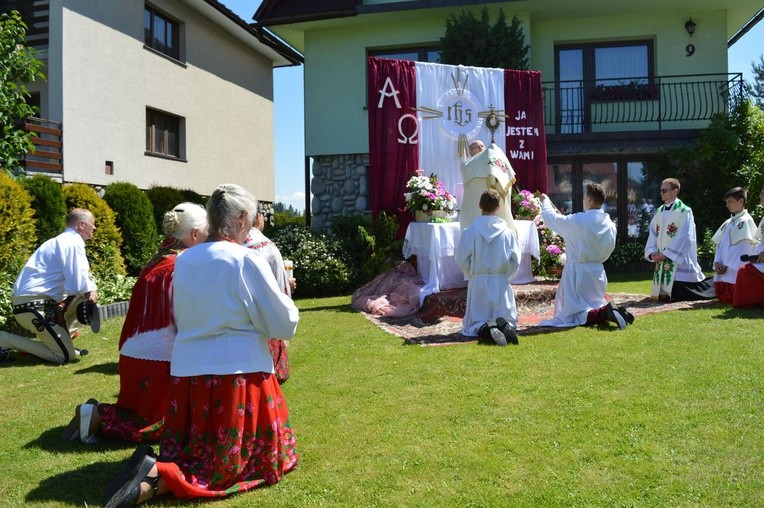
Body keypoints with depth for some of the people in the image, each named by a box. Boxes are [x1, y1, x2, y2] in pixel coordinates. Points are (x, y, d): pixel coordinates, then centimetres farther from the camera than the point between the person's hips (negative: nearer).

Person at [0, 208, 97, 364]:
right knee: (65, 356, -6)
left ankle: (56, 340, 14)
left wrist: (92, 289, 3)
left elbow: (75, 278, 22)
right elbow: (78, 286, -23)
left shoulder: (63, 241, 17)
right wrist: (90, 290, -1)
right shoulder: (72, 243, -14)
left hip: (37, 302, 10)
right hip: (34, 306, -10)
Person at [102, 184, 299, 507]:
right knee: (237, 460, 6)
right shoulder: (247, 261, -11)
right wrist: (282, 296, 14)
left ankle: (154, 466, -7)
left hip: (185, 371, 6)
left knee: (191, 452, 22)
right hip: (235, 371, -6)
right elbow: (284, 325, -5)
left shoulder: (183, 260, 8)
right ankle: (158, 478, -14)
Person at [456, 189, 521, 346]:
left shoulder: (470, 231, -8)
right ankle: (505, 326, -21)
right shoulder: (508, 232, -5)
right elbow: (515, 261, -4)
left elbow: (461, 259, -6)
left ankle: (486, 329, -24)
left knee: (475, 323, 11)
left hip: (478, 283, -1)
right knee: (507, 319, 15)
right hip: (501, 284, 1)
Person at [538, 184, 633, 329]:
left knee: (570, 317, -2)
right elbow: (608, 249, 11)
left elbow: (551, 219, -3)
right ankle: (614, 311, -7)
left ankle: (605, 313, -24)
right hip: (598, 271, 6)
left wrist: (545, 201, 15)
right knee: (595, 307, 23)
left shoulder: (577, 220, -17)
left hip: (578, 272, -6)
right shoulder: (610, 224, 1)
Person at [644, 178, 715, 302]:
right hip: (661, 262, 7)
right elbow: (652, 234, 9)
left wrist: (666, 254, -17)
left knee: (679, 296, -5)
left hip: (679, 262, -7)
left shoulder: (684, 211, -8)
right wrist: (651, 252, -7)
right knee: (661, 295, 9)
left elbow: (684, 237, -14)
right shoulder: (659, 212, 12)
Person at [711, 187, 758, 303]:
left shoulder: (746, 221, -7)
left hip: (737, 271, -8)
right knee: (722, 298, 9)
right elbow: (719, 244, 15)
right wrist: (717, 263, -1)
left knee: (732, 299, -7)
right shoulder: (728, 223, 18)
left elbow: (743, 247, -14)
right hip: (723, 271, 8)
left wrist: (727, 266, -15)